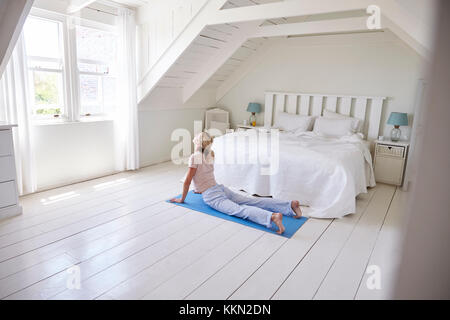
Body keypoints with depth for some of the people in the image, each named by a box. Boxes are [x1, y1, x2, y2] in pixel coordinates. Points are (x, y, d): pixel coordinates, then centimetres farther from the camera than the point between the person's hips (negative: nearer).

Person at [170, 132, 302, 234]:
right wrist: (201, 188, 43)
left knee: (239, 210, -27)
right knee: (251, 201, 0)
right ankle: (290, 205, -8)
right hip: (220, 188, 8)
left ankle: (272, 216, -51)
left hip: (211, 196, -8)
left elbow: (187, 181, -9)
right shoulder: (210, 154, 14)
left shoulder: (194, 157, -9)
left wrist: (182, 199, 3)